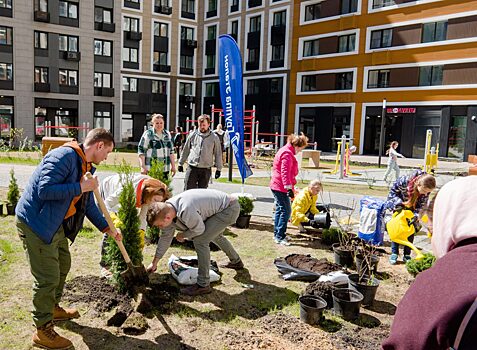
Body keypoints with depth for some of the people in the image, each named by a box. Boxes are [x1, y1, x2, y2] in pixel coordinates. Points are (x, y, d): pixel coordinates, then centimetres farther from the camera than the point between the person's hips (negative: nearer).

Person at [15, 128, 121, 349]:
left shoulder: (86, 167, 10)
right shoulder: (64, 156, -21)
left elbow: (88, 204, 17)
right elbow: (45, 190, -32)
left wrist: (108, 229, 15)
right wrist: (81, 187, -26)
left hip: (56, 224, 10)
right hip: (35, 224, -10)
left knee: (63, 265, 23)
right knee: (48, 277, -4)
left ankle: (53, 308, 46)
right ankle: (43, 331, 13)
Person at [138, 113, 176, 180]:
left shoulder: (167, 134, 14)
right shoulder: (148, 134, -3)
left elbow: (171, 151, 19)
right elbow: (141, 150, -6)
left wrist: (173, 166, 15)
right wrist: (143, 167, -12)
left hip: (165, 169, 5)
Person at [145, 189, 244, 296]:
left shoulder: (186, 211, -36)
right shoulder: (167, 211, -5)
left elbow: (199, 229, -18)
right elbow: (166, 237, 8)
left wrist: (182, 235, 0)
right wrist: (155, 262, 14)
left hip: (230, 208, -10)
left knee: (200, 241, -15)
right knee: (214, 234, 33)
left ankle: (203, 285, -5)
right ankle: (236, 261, 55)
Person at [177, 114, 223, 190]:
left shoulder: (214, 137, 0)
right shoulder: (193, 135, 3)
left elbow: (218, 154, 6)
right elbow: (186, 150, 12)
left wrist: (219, 168, 3)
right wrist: (181, 163, 13)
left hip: (206, 169, 0)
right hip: (192, 168, 1)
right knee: (188, 190, -3)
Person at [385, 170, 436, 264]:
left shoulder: (426, 190, -26)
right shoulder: (404, 181, -37)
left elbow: (421, 204, -14)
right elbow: (393, 191, -19)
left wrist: (416, 215, -29)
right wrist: (399, 203, -29)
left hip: (411, 209, 3)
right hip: (397, 206, -2)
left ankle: (407, 255, 9)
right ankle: (394, 253, 6)